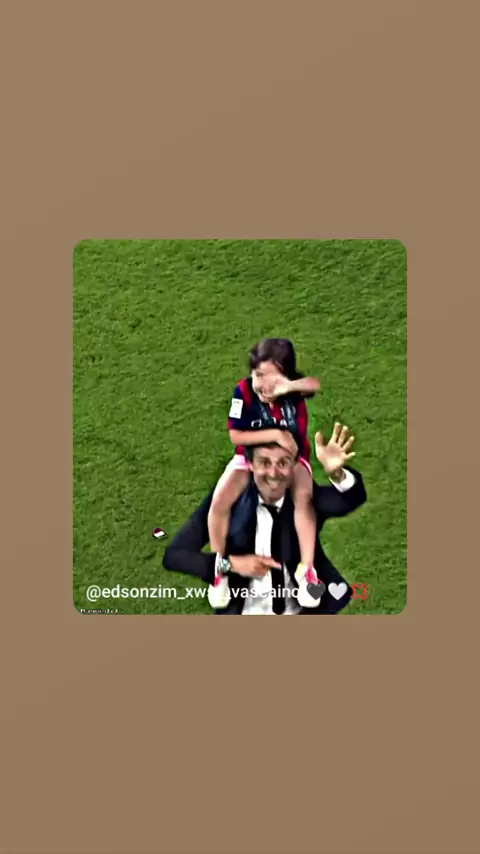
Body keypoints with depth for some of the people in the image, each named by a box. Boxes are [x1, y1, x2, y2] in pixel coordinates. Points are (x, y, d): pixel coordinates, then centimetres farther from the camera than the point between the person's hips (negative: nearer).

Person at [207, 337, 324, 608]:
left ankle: (307, 569, -16)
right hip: (251, 455, 1)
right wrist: (275, 434, -31)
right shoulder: (244, 390, -24)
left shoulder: (294, 386, -22)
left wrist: (290, 386, -52)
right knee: (219, 501, -19)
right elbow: (236, 435, -22)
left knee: (304, 497, -30)